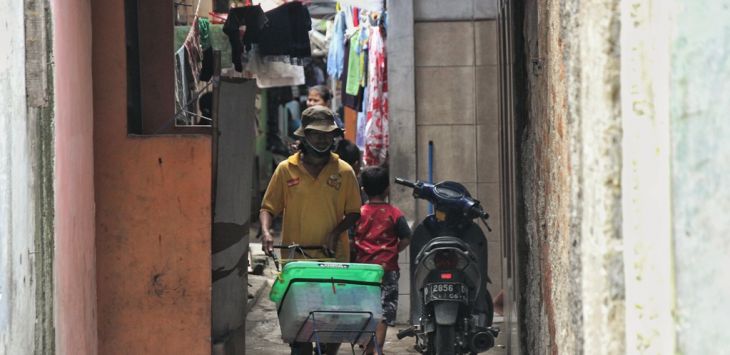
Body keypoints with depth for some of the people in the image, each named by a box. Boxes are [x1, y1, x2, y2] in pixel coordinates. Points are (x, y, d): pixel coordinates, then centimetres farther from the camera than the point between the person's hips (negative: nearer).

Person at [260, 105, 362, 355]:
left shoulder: (344, 171, 4)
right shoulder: (286, 169, 2)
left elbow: (354, 212, 8)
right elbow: (268, 207, 4)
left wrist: (336, 232, -10)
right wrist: (266, 232, -14)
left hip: (334, 259, 1)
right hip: (296, 259, -1)